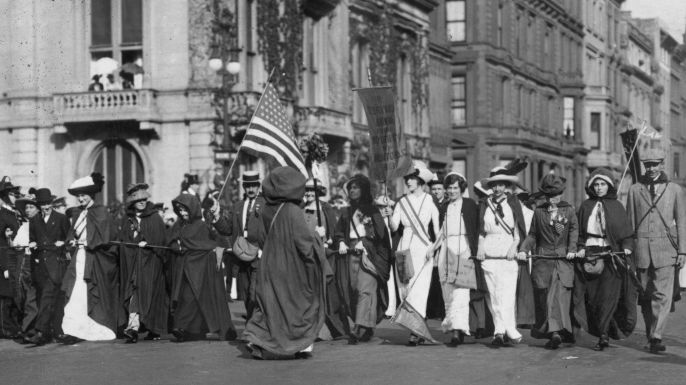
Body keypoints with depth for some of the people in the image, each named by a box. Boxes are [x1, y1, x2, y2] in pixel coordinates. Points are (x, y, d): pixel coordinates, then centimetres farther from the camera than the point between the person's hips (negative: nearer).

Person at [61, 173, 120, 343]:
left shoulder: (100, 212, -6)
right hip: (80, 257, 6)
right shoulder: (77, 213, 14)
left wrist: (88, 242, -16)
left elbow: (106, 236, -12)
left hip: (95, 260, -6)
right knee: (75, 295, -2)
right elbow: (72, 233, 21)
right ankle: (73, 330, -1)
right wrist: (72, 240, 0)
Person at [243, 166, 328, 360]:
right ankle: (303, 344, 13)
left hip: (270, 264, 5)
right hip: (291, 267, -5)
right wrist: (316, 237, -1)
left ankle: (256, 338, -2)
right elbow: (305, 243, -19)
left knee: (270, 303, 12)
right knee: (301, 304, 10)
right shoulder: (292, 212, -19)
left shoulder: (267, 211, 0)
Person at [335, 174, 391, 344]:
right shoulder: (347, 212, 17)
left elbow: (380, 233, -4)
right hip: (352, 253, 5)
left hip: (369, 253, -5)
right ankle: (367, 327, 11)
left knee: (365, 289, -15)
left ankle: (360, 329, -23)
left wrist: (364, 243, -13)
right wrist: (341, 243, -1)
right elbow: (339, 232, 20)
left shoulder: (372, 211, 4)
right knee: (354, 290, 1)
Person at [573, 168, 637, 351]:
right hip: (589, 254, 2)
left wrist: (627, 247, -9)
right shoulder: (586, 206, 11)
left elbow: (627, 231, 6)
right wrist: (580, 247, -4)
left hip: (611, 255, -2)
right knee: (592, 296, -1)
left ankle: (603, 335, -11)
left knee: (608, 296, -10)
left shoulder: (616, 206, 8)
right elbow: (579, 231, 11)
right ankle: (610, 328, 13)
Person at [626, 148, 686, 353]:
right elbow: (630, 223, 11)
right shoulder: (635, 190, 11)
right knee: (646, 296, 6)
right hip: (641, 250, 2)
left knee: (662, 296, -12)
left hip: (665, 249, -2)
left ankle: (656, 337, -13)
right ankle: (651, 336, 16)